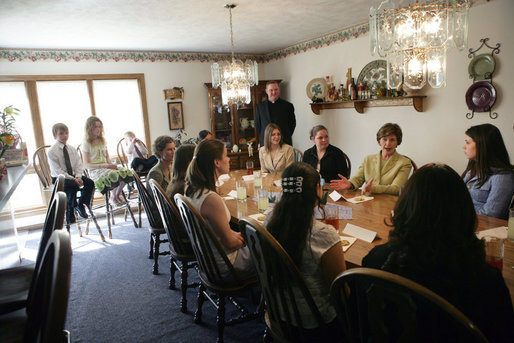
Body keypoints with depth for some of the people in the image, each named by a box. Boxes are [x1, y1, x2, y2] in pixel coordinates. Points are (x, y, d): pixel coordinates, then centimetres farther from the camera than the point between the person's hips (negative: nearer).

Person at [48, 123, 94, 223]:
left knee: (90, 183, -19)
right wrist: (73, 179, -23)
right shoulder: (52, 151, -8)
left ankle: (81, 205, 2)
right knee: (72, 186, -34)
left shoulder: (72, 149, 9)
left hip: (73, 175, 5)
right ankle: (70, 212, -12)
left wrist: (78, 177, -15)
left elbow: (79, 165, 5)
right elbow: (57, 171, -15)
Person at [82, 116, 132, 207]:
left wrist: (110, 164, -1)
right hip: (95, 171, -6)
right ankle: (113, 198, -8)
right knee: (115, 175, -35)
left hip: (106, 167, 6)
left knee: (126, 172, -22)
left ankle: (117, 195, -1)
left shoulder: (102, 141, 17)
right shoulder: (86, 143, -2)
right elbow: (87, 165, -8)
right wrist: (104, 166, -18)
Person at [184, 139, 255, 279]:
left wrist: (232, 233, 2)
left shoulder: (191, 189, -6)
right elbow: (230, 244, -23)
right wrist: (243, 239, -3)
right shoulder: (211, 199, -33)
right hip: (223, 263, -8)